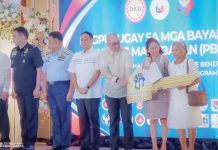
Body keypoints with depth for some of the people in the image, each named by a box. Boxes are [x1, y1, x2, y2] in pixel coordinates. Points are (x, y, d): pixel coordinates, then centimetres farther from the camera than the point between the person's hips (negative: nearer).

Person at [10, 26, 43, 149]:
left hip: (31, 90, -5)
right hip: (19, 90, 6)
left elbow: (39, 70, -9)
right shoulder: (14, 52, 10)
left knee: (31, 116, 0)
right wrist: (13, 88, 11)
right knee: (23, 116, 10)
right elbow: (14, 71, 14)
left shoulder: (33, 50, -7)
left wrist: (37, 88, -14)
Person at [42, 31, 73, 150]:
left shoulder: (68, 55, -8)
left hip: (62, 87, -6)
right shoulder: (48, 56, 13)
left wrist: (70, 91, -14)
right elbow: (44, 73, 18)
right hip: (51, 87, 6)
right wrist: (45, 89, 12)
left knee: (64, 116, 0)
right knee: (55, 116, 11)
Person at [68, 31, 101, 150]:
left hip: (92, 94, -5)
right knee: (82, 120, 7)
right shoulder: (76, 56, 14)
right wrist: (78, 89, -2)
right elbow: (73, 74, 11)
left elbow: (97, 72, -9)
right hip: (79, 94, 5)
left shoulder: (96, 55, -1)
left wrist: (87, 87, -14)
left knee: (93, 120, -1)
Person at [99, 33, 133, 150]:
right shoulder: (103, 54, -3)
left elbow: (128, 70, -16)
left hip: (125, 91, -1)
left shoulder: (126, 53, -7)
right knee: (113, 121, 9)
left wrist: (126, 82, -35)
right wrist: (117, 80, -31)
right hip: (110, 92, 2)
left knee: (127, 120, 1)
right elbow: (104, 71, -15)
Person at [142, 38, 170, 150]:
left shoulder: (164, 59, -1)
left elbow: (169, 75, -3)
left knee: (163, 119, 2)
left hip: (163, 92, -3)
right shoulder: (145, 62, 9)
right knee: (152, 121, 5)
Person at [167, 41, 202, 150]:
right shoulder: (170, 65, 8)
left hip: (189, 96, -4)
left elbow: (197, 79, -11)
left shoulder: (190, 62, -7)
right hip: (176, 97, 5)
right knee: (179, 122, 5)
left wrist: (185, 85, -25)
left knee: (190, 123, 2)